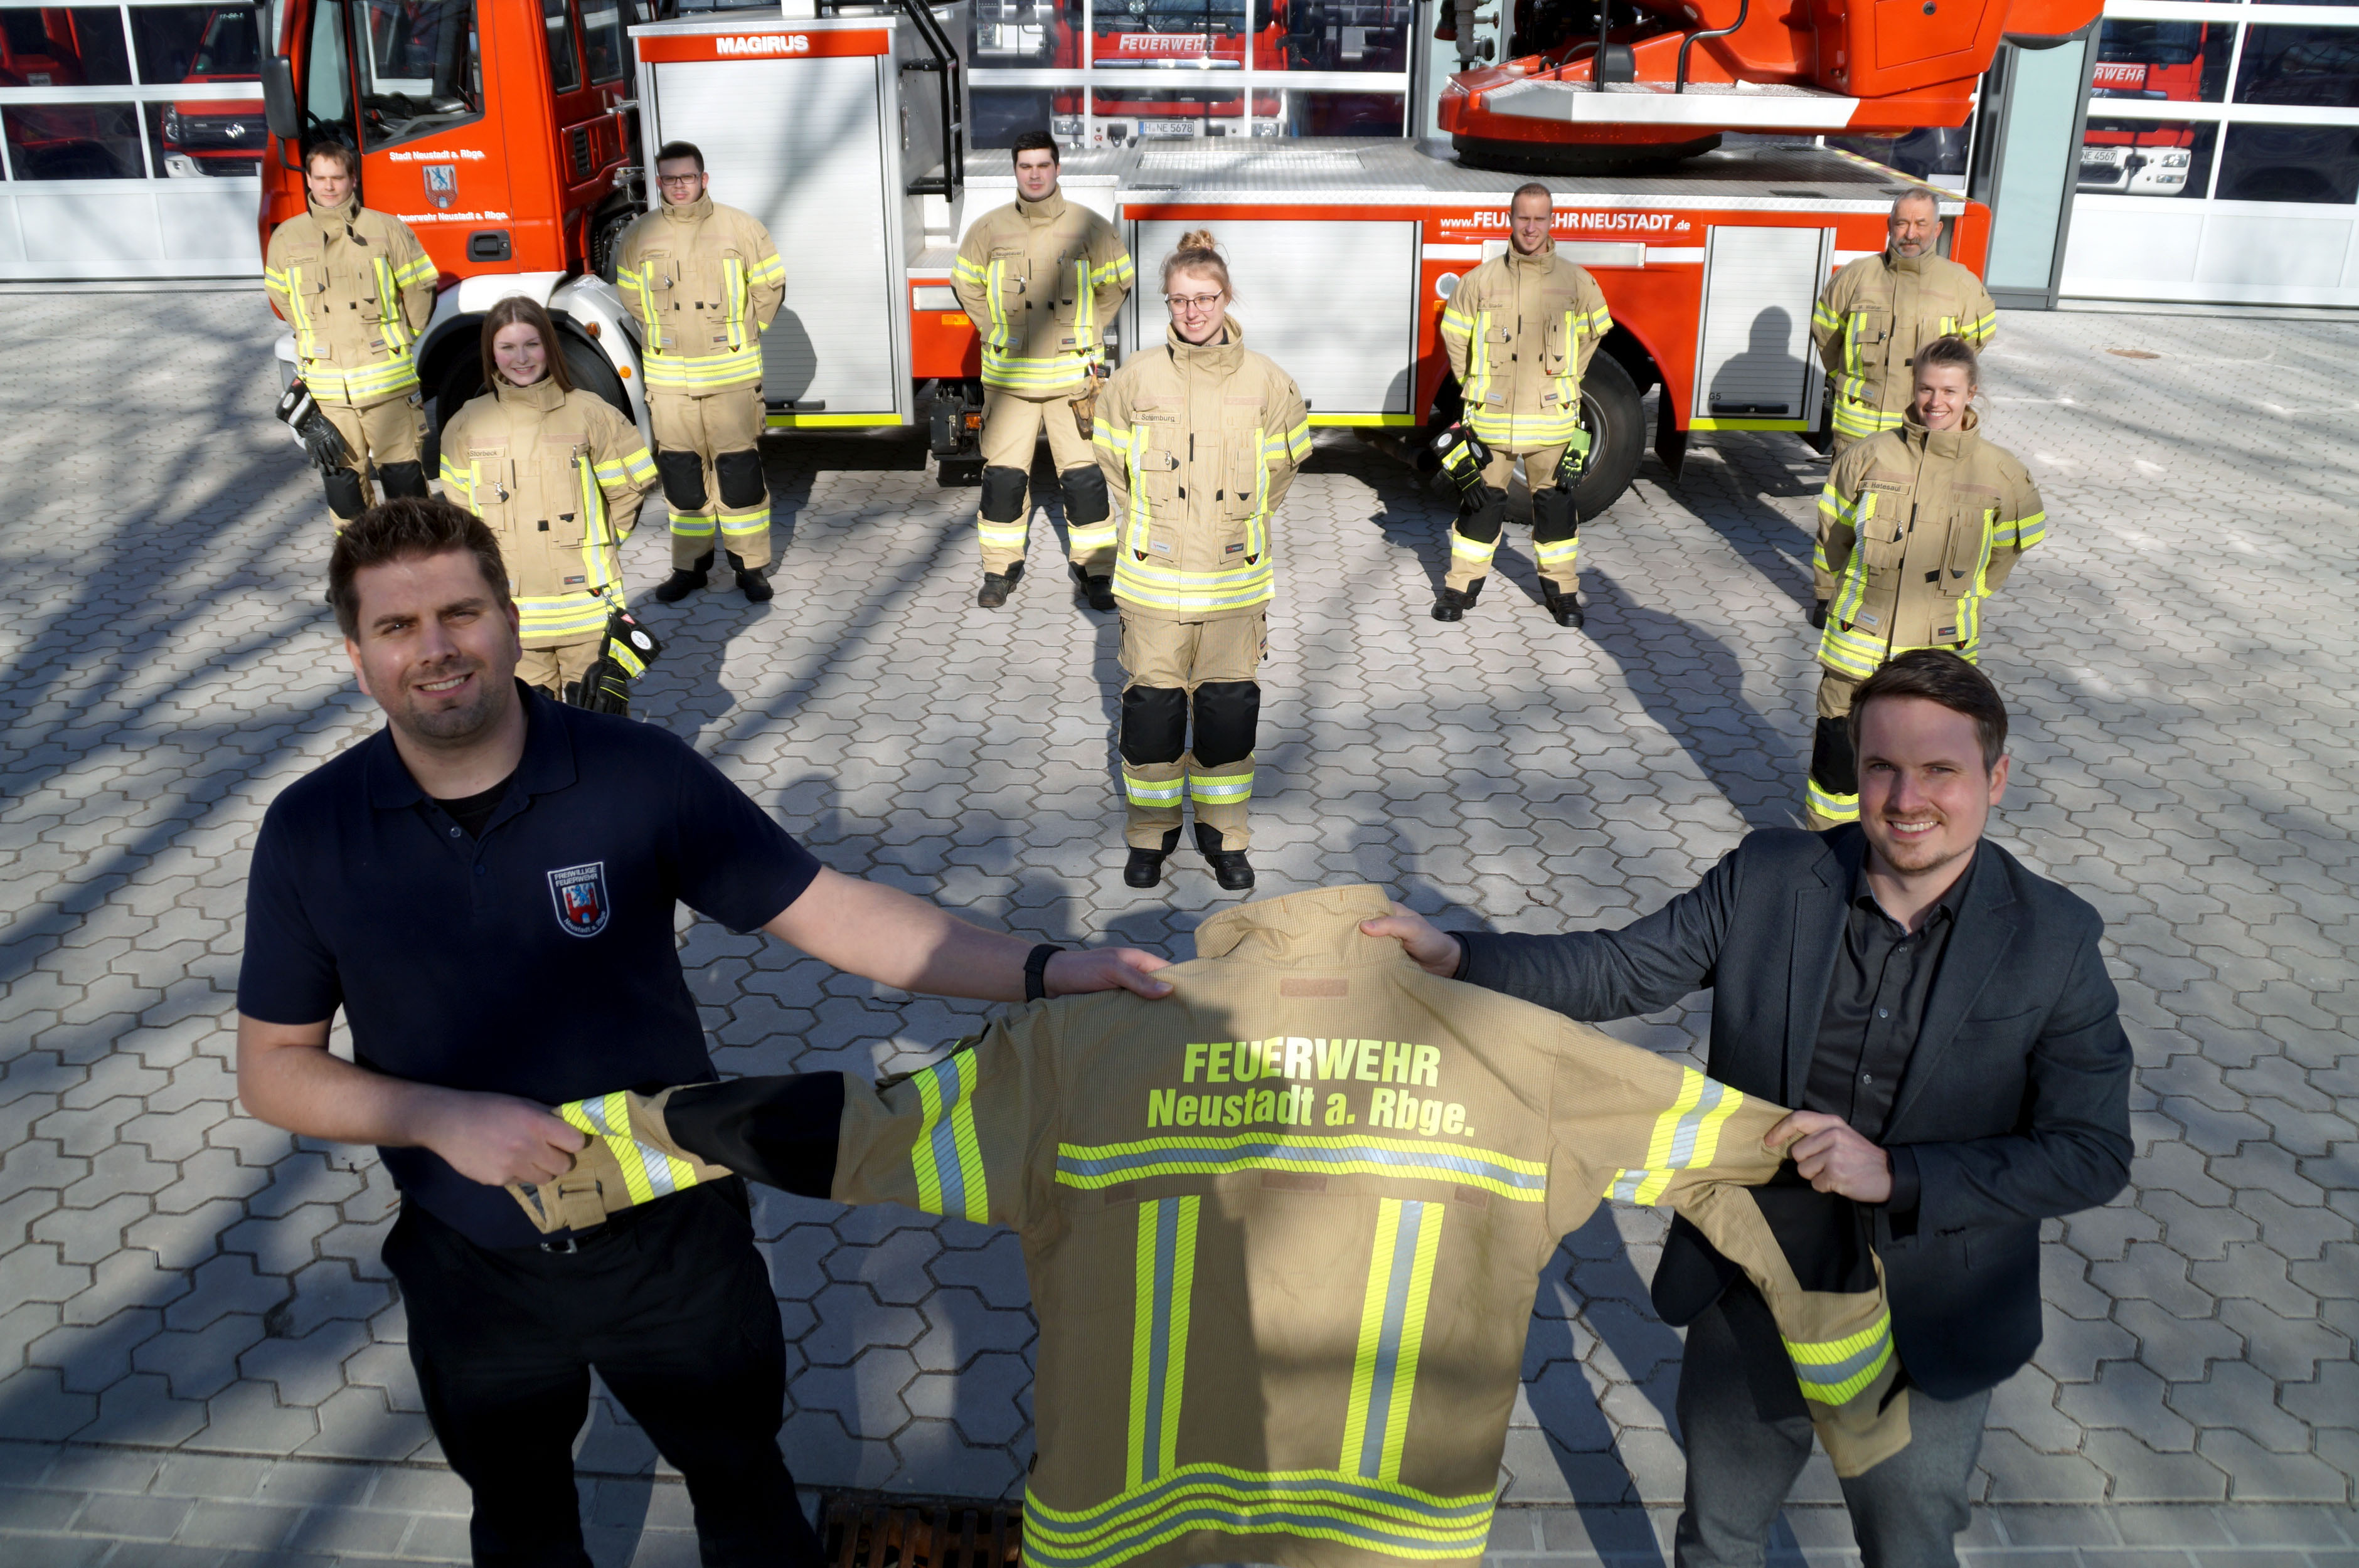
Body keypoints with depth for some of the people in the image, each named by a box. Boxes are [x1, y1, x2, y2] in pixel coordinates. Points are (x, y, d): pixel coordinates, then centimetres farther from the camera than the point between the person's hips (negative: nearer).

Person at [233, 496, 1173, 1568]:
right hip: (475, 1275, 2)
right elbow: (272, 1068, -6)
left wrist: (1042, 971, -28)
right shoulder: (308, 834, -13)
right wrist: (442, 1117, -23)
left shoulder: (637, 774, -19)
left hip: (671, 1237, -1)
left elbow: (828, 911, -19)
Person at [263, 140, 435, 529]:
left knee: (402, 469, 2)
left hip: (387, 379, -2)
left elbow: (420, 287, 8)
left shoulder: (386, 228, -1)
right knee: (342, 475, 7)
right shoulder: (287, 238, 5)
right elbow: (281, 296, 19)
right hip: (327, 387, 2)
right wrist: (318, 341, 17)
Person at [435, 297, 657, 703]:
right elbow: (460, 508, 15)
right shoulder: (467, 426, 4)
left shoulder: (588, 414, -2)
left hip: (584, 595, -2)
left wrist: (597, 543, 6)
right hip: (510, 604, 2)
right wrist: (489, 557, 7)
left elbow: (631, 486, 6)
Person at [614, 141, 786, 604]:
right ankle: (690, 566, 18)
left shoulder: (740, 228, -3)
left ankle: (750, 566, 10)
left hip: (733, 375, -2)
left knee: (740, 470, -1)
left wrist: (740, 336, 9)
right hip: (668, 379, 2)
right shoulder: (638, 237, 4)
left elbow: (769, 286, 6)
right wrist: (665, 339, 15)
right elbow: (631, 297, 17)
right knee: (681, 472, 7)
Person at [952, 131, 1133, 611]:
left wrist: (1082, 335, 7)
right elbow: (967, 285, 15)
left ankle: (1092, 571, 11)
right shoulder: (989, 229, 2)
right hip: (1008, 377, 1)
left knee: (1085, 476, -1)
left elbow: (1116, 286, 10)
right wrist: (997, 334, 8)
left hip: (1074, 374, -1)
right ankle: (1000, 569, 17)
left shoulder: (1088, 227, -2)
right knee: (1003, 476, 3)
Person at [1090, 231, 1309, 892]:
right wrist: (1152, 528, 12)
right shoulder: (1135, 378, -2)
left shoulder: (1265, 382, -1)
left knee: (1230, 713, 8)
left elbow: (1281, 467, 14)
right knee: (1151, 711, 5)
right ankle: (1151, 833, 23)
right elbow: (1114, 465, 11)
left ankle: (1225, 835, 24)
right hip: (1153, 582, 0)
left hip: (1235, 583, 1)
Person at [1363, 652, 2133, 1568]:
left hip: (1926, 1337, -1)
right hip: (1750, 1307, 2)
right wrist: (1454, 958, -25)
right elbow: (1622, 971, -10)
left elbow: (2092, 1155, -15)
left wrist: (1896, 1176, -27)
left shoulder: (2053, 942, -14)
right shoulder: (1766, 879, -11)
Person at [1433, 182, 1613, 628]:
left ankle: (1560, 587, 22)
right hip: (1491, 418, 0)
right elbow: (1454, 332, 9)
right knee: (1481, 501, 7)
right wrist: (1475, 385, 8)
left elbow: (1593, 332, 16)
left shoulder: (1575, 282, 0)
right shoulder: (1482, 280, -3)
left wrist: (1565, 381, 14)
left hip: (1550, 418, 1)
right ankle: (1463, 585, 19)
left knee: (1555, 503, 9)